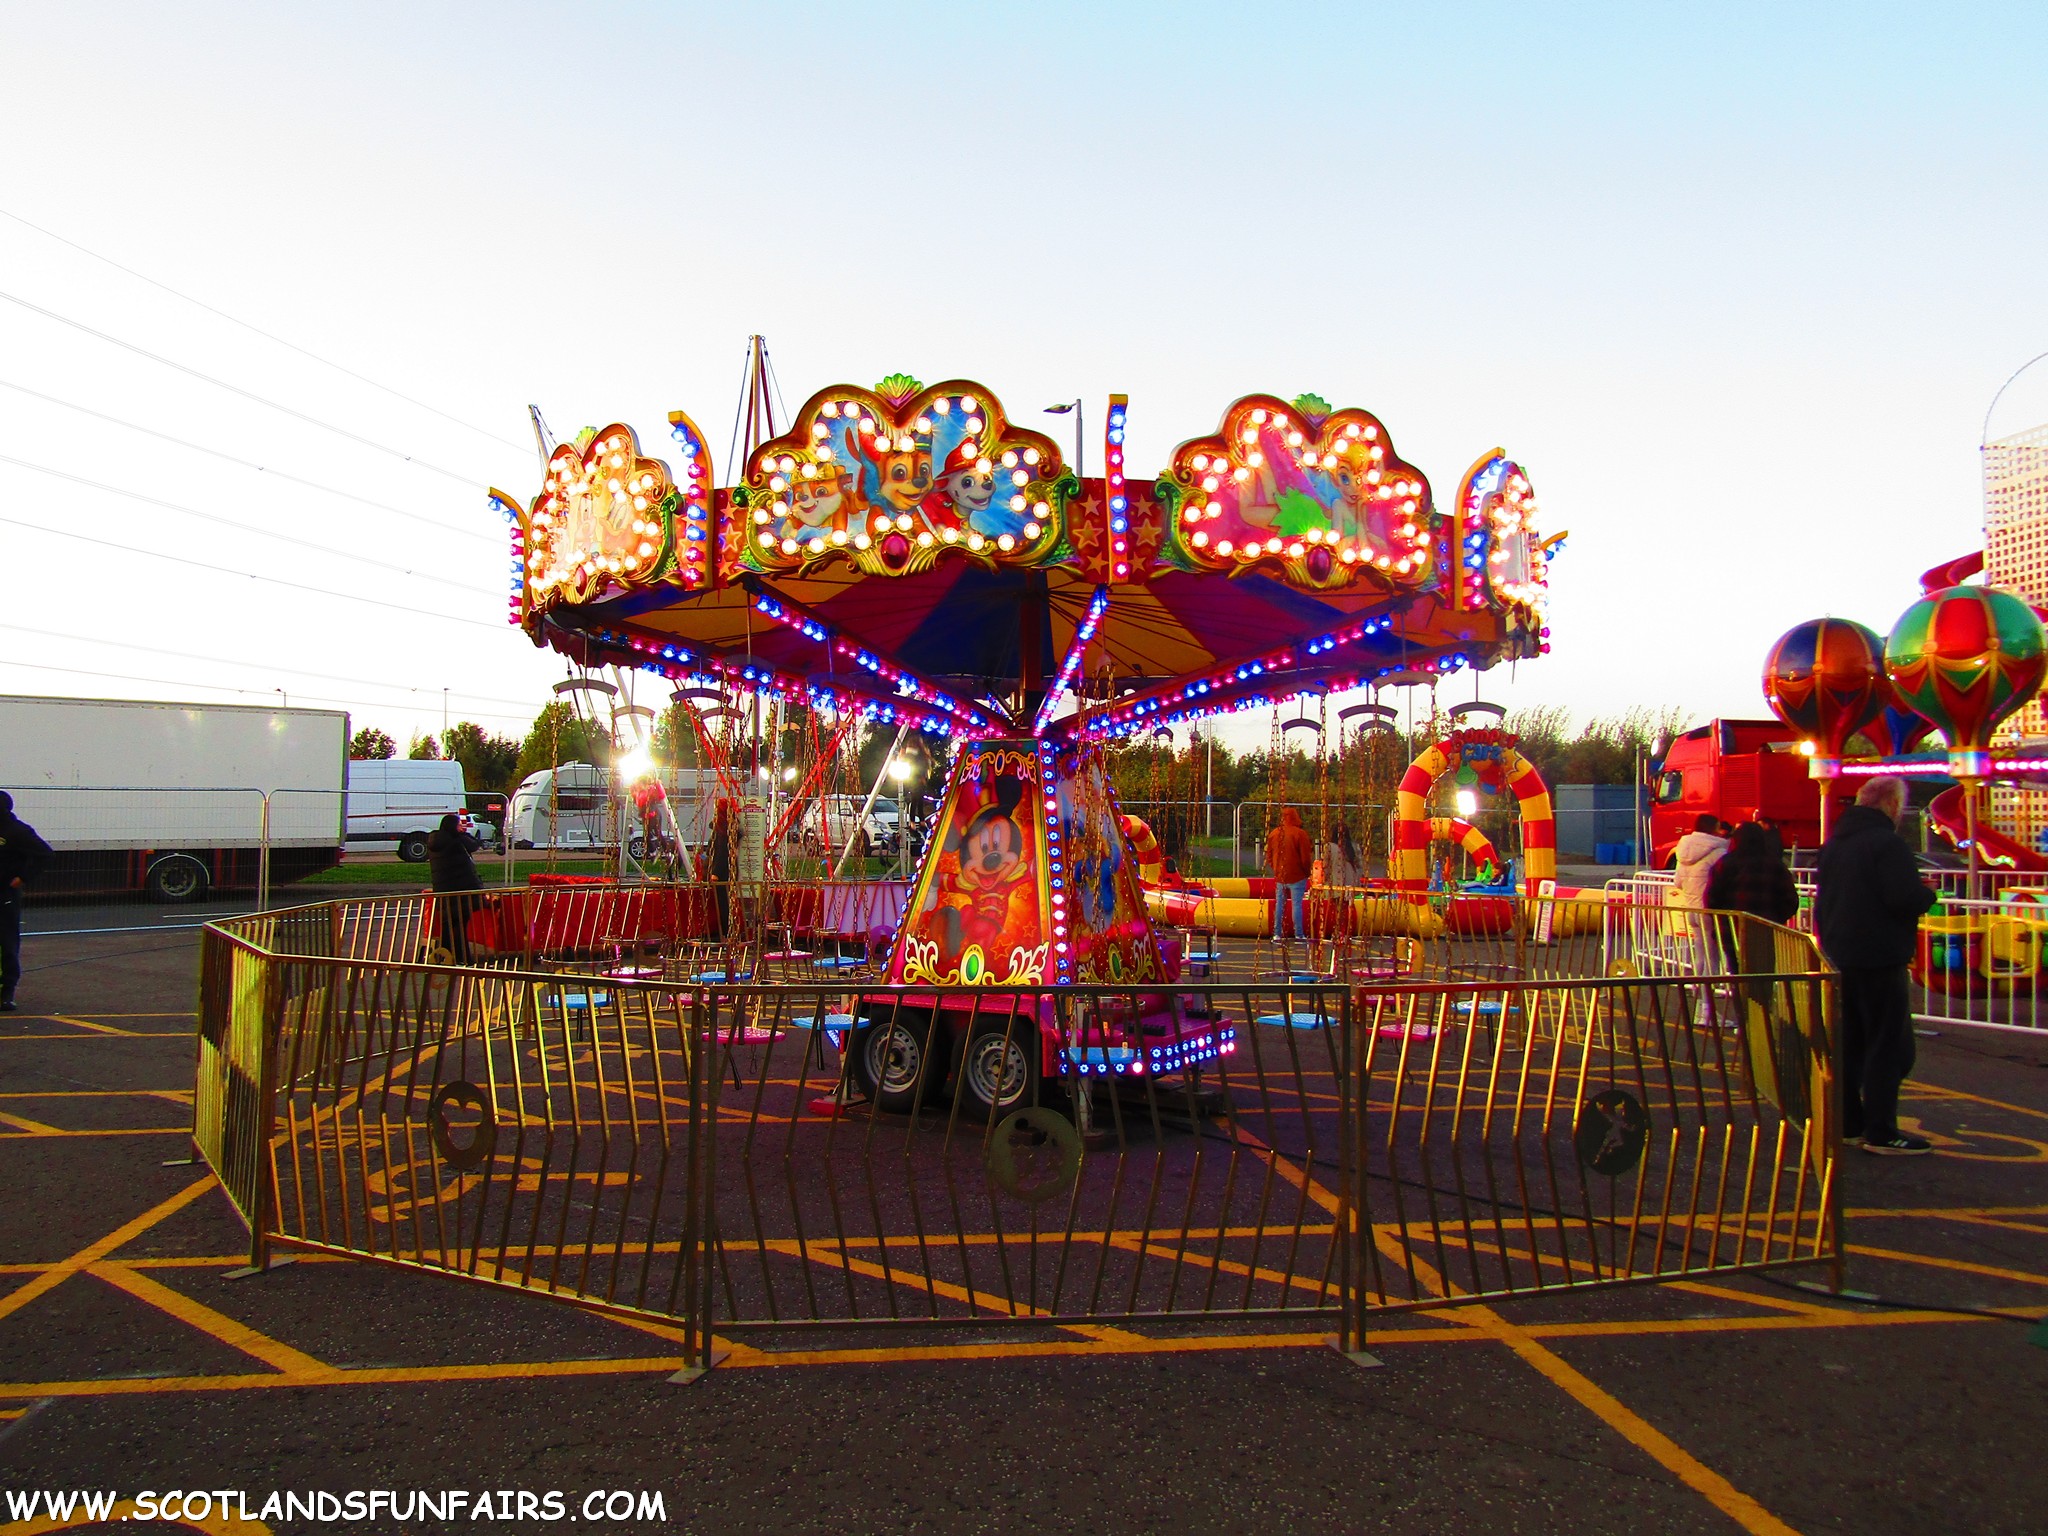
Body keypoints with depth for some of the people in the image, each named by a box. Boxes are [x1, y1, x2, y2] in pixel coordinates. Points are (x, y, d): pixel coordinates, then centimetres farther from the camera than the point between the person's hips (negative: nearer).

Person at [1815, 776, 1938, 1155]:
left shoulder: (1833, 843, 13)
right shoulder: (1888, 843, -15)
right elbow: (1907, 899, -23)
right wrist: (1928, 893, -4)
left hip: (1839, 958, 8)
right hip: (1879, 960, -8)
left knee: (1847, 1042, 14)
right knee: (1888, 1046, -3)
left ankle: (1846, 1123, 19)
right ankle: (1880, 1133, -3)